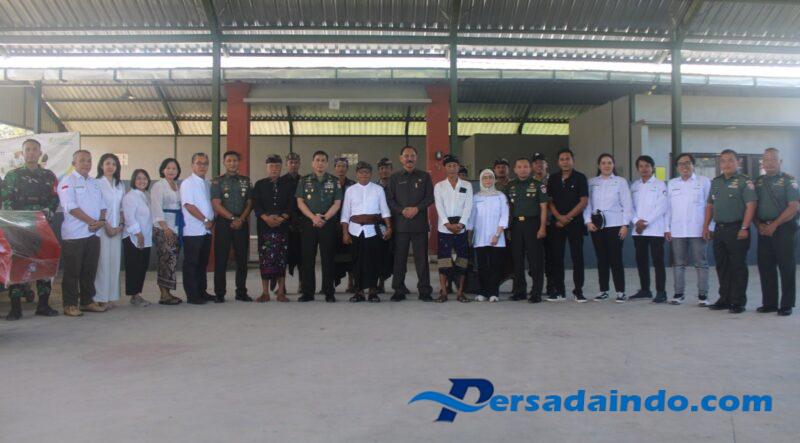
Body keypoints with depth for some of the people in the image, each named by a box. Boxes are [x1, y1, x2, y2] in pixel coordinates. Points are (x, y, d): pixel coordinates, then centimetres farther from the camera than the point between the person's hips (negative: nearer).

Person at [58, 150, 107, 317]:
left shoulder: (94, 183, 17)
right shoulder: (68, 182, -5)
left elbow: (102, 205, 15)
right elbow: (71, 207, -15)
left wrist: (102, 220, -5)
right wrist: (92, 221, -14)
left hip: (94, 234, 6)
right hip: (74, 234, -6)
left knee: (90, 270, 11)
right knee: (72, 271, -1)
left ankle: (87, 301, 20)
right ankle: (70, 305, 5)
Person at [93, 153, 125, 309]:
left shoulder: (120, 185, 15)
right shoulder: (97, 183, -3)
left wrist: (121, 225, 2)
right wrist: (107, 226, -11)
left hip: (116, 229, 5)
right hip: (102, 228, -5)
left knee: (115, 262, 5)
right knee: (103, 262, -6)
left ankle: (111, 297, 11)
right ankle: (101, 298, -1)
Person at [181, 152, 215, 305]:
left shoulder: (206, 184, 15)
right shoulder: (187, 183, -7)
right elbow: (189, 206, -15)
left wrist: (212, 220, 3)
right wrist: (205, 220, -13)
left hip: (206, 230, 7)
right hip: (193, 231, -7)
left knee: (203, 263, 13)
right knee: (191, 264, -1)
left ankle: (202, 292, 22)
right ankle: (192, 296, 4)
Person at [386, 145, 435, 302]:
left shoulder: (424, 176, 10)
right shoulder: (395, 178, 11)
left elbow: (430, 197, 5)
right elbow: (390, 199, 6)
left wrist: (417, 208, -10)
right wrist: (402, 211, -10)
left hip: (420, 223, 0)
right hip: (400, 223, 1)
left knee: (421, 257, 0)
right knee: (399, 258, 2)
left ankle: (424, 291, 5)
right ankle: (399, 290, 10)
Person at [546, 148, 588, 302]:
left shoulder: (580, 178, 0)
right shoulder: (553, 179, 10)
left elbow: (584, 201, -5)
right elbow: (549, 201, 9)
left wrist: (567, 217, -9)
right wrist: (559, 217, -6)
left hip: (575, 222, -3)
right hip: (556, 223, 3)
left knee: (577, 257, -3)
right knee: (556, 257, 3)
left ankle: (578, 291, 3)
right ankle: (559, 291, 10)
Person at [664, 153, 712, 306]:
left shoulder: (704, 182, 4)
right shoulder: (672, 183, 13)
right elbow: (667, 207, 11)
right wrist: (666, 228, 6)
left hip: (697, 230, -3)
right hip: (676, 231, 3)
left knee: (701, 263, 0)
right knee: (678, 263, 6)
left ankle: (703, 295, 5)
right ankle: (678, 293, 13)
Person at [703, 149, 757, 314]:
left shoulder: (744, 181, -5)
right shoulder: (715, 182, 15)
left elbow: (751, 205, -13)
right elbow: (709, 205, 19)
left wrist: (744, 228, -19)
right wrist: (705, 226, 13)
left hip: (736, 229, -6)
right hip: (719, 229, 6)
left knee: (738, 267, -2)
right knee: (722, 266, 11)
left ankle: (738, 302, 4)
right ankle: (725, 299, 20)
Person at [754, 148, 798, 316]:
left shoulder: (788, 180, -2)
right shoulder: (758, 182, 13)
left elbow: (793, 207, -10)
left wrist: (774, 225, -15)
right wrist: (759, 225, -3)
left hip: (784, 228, -5)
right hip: (764, 230, 5)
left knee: (786, 267, -2)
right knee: (765, 266, 7)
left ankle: (786, 304, 5)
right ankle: (769, 303, 16)